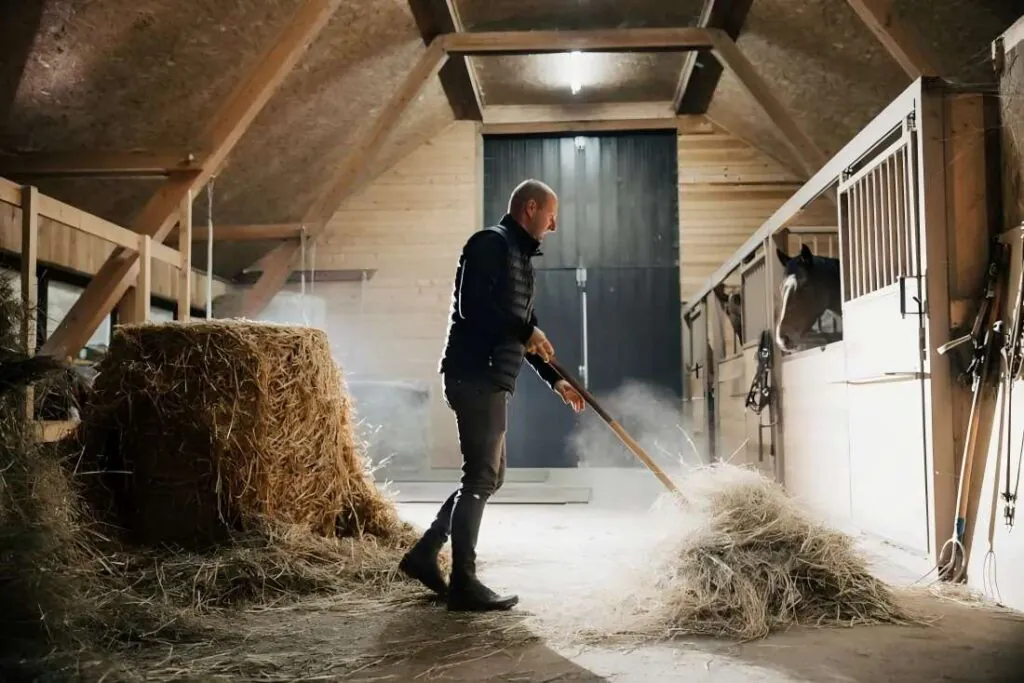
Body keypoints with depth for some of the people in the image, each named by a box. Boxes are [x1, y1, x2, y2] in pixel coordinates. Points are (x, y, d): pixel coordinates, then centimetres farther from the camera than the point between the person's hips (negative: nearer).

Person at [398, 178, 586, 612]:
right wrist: (526, 332, -15)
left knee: (488, 477, 14)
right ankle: (463, 584, 2)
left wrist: (556, 380, 24)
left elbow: (522, 331, 27)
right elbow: (472, 305, -22)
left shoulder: (519, 256, 23)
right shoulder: (492, 243, -7)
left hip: (491, 381, 10)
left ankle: (424, 554, 19)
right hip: (475, 377, -10)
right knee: (481, 477, -6)